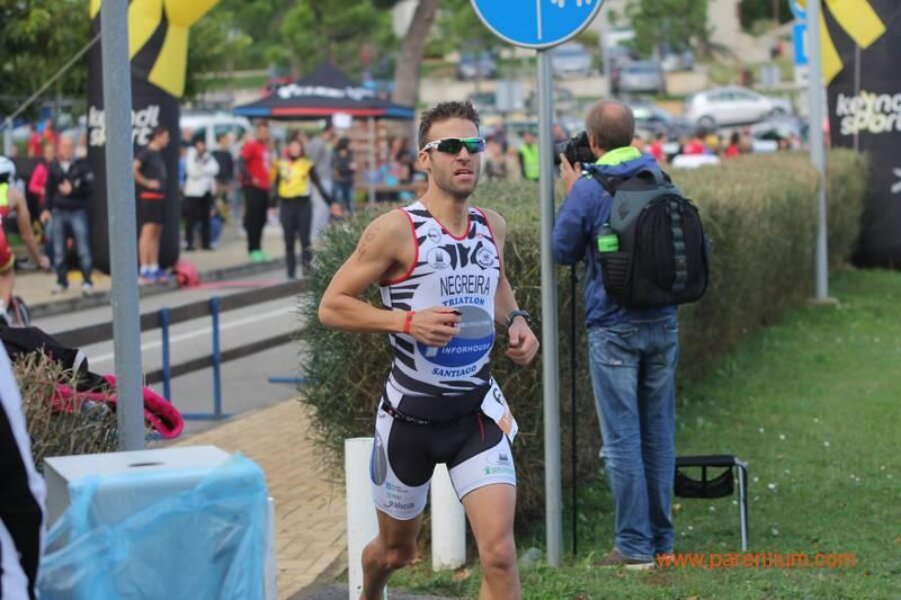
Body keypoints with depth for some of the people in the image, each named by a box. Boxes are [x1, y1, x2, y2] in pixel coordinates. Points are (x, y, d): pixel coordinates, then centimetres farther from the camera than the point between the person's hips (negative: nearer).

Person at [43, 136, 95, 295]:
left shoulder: (81, 165, -2)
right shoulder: (54, 167, 6)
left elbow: (89, 188, -4)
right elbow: (49, 190, 13)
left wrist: (72, 190, -15)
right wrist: (46, 209, 7)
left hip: (78, 212, -3)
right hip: (58, 212, 3)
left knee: (83, 249, -5)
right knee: (59, 251, 7)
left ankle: (87, 281, 1)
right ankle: (62, 281, 17)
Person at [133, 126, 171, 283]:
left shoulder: (158, 154, 17)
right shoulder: (147, 153, -10)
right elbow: (133, 169, -23)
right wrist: (147, 182, -17)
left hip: (159, 197, 9)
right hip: (149, 196, -9)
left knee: (157, 234, 10)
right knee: (148, 232, -11)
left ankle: (154, 269, 14)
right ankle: (144, 271, -13)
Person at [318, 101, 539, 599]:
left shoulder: (492, 227, 3)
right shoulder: (397, 230, -14)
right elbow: (331, 306, -12)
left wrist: (516, 320, 5)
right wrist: (408, 321, -24)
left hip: (478, 411, 3)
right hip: (411, 412, -3)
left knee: (499, 553, -14)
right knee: (395, 549, 17)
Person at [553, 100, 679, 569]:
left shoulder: (588, 190, -12)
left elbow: (564, 252, -1)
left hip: (614, 327, -5)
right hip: (663, 323, 5)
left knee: (622, 437, -1)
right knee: (658, 433, 12)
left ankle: (635, 546, 0)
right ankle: (662, 539, 19)